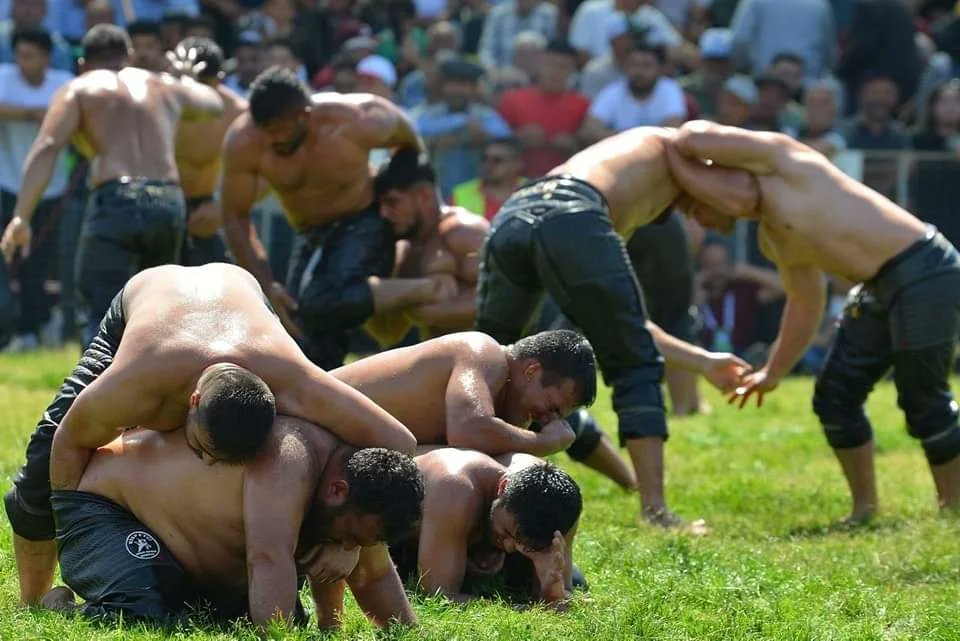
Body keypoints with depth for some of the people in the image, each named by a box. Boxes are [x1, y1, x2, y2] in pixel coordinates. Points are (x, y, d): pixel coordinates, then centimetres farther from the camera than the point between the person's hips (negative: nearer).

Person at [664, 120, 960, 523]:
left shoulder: (776, 161, -10)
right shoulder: (772, 240, 15)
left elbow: (696, 138, -22)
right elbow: (805, 304, 23)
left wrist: (675, 150, 0)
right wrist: (772, 373, 26)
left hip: (926, 273, -10)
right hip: (879, 288, 10)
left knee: (923, 402, -3)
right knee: (834, 398, 8)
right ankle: (865, 509, 19)